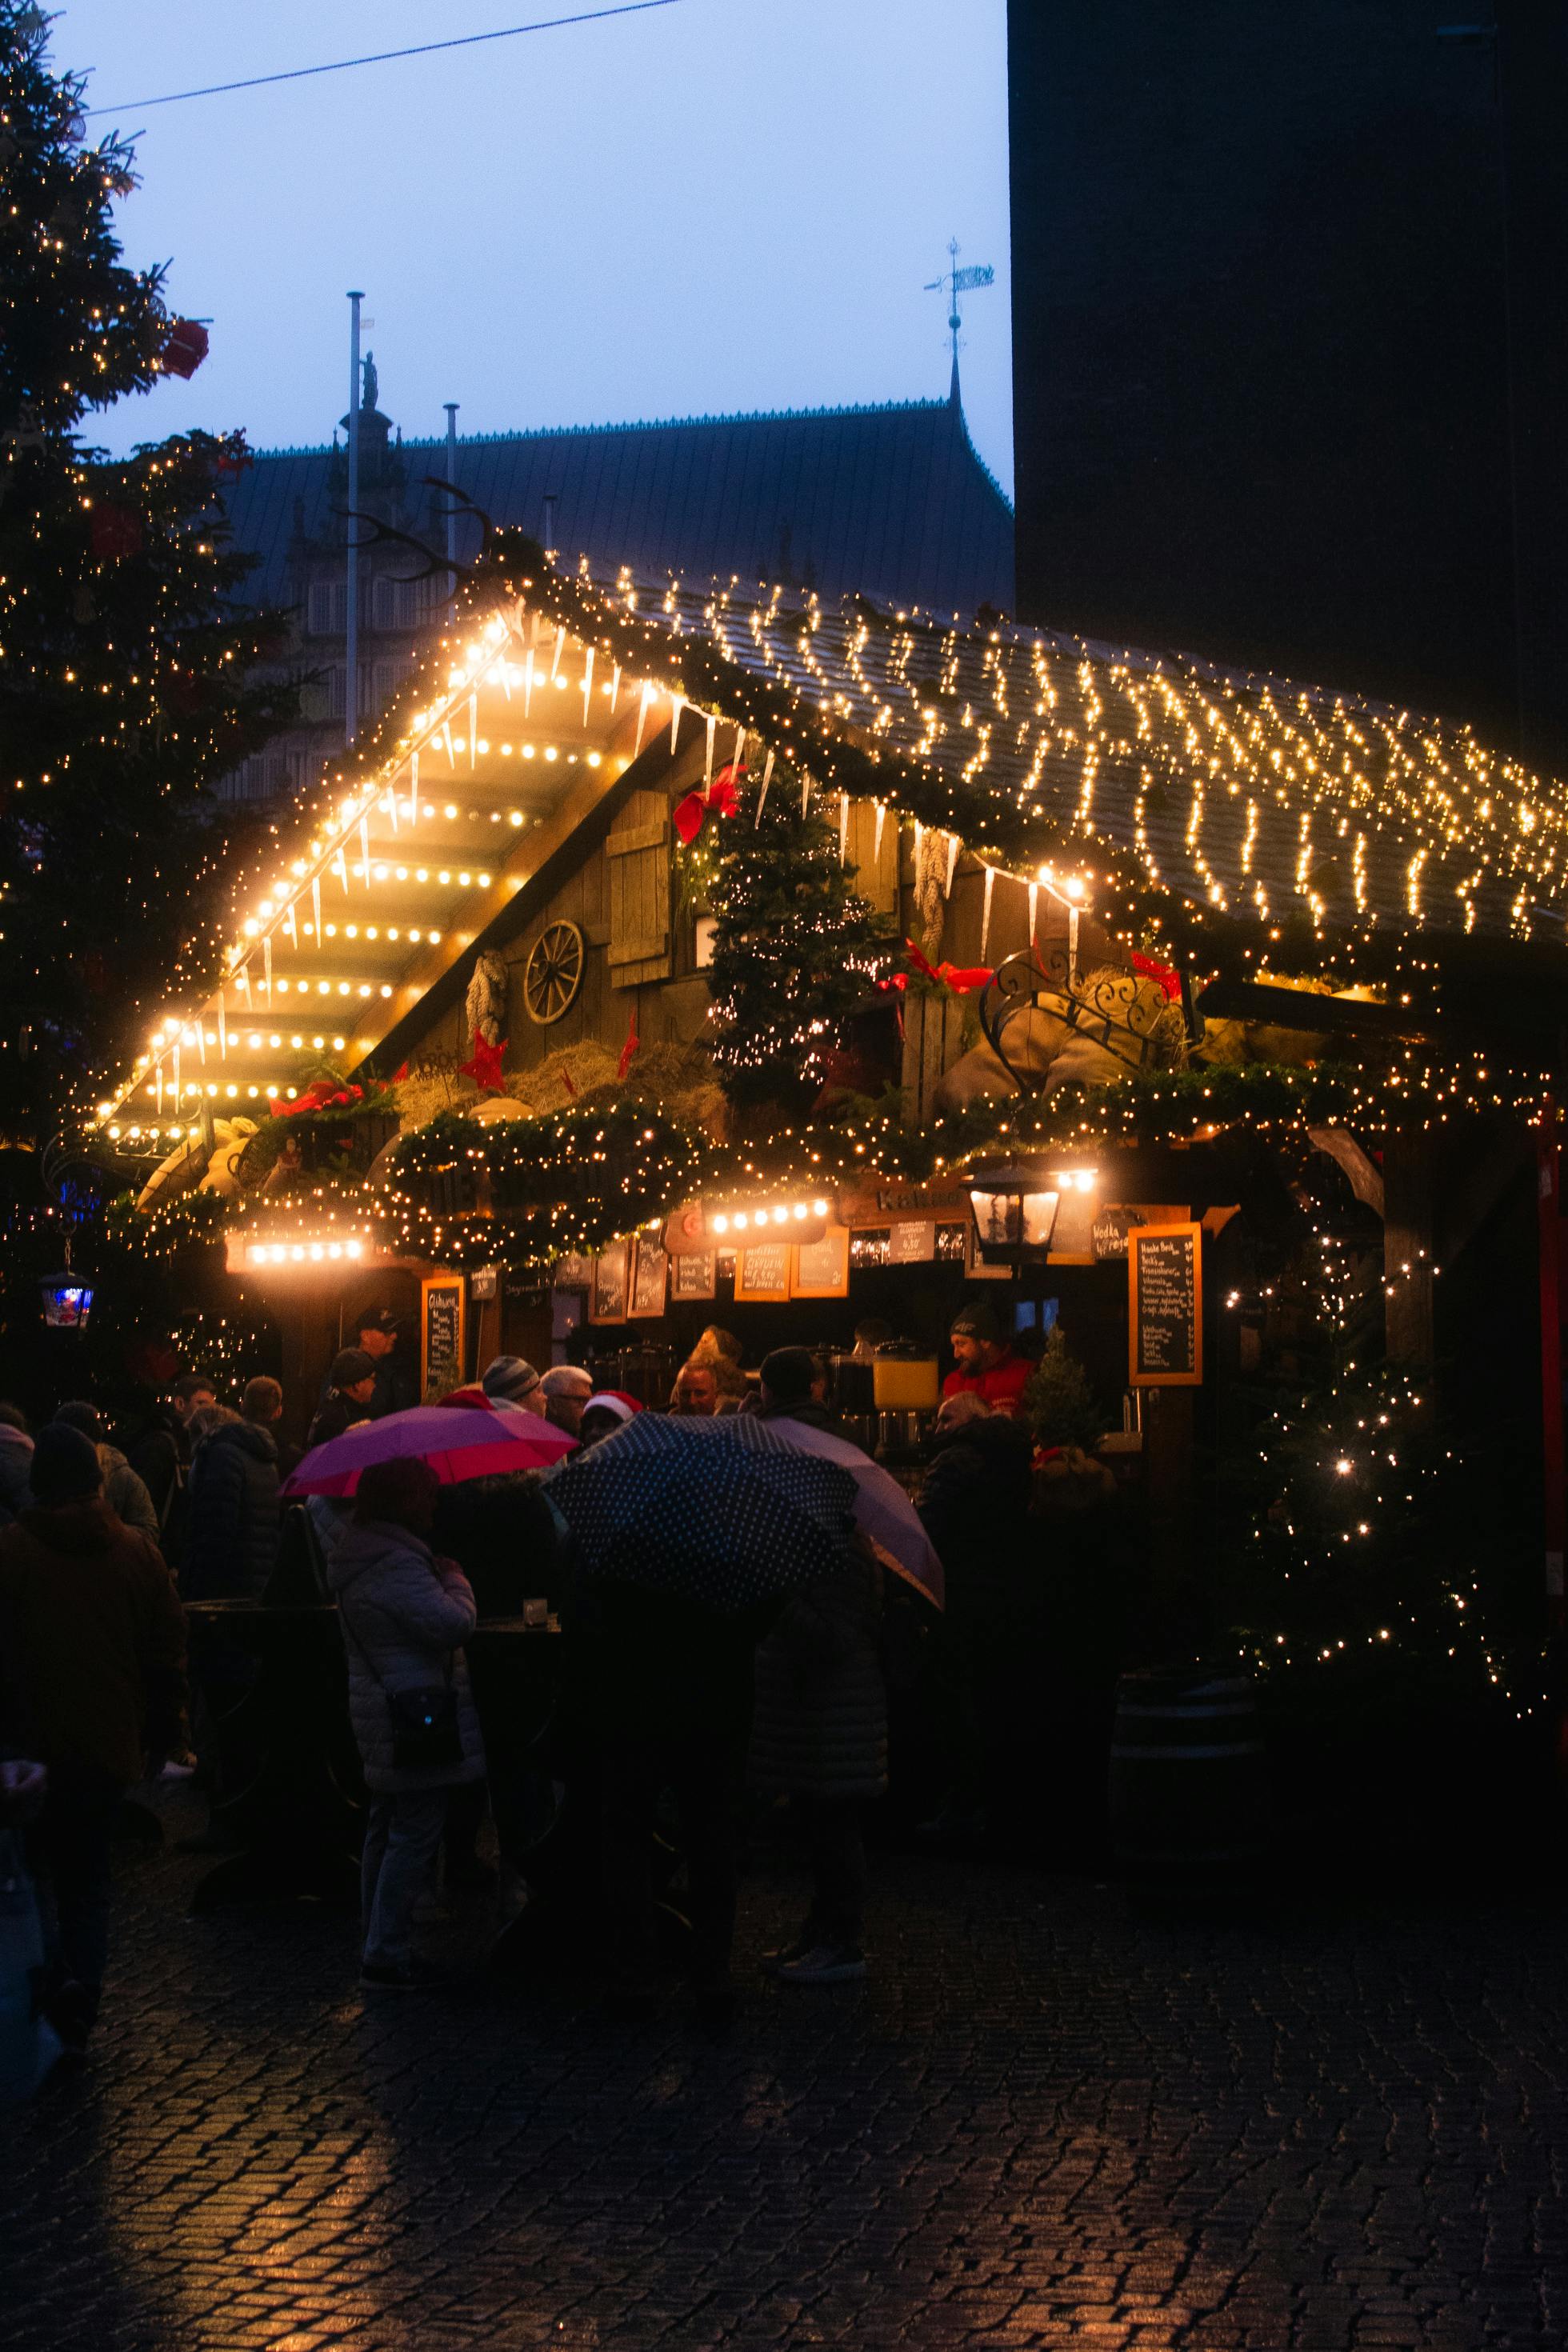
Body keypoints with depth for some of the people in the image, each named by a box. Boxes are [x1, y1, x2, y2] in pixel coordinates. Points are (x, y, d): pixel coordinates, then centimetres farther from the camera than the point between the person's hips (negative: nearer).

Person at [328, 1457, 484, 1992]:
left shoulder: (356, 1556, 12)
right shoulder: (399, 1564, -22)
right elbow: (454, 1623, -24)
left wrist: (440, 1575, 15)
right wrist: (455, 1579, -6)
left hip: (380, 1719, 11)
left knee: (386, 1829, 19)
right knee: (414, 1837, -5)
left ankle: (377, 1943, 29)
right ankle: (387, 1957, -3)